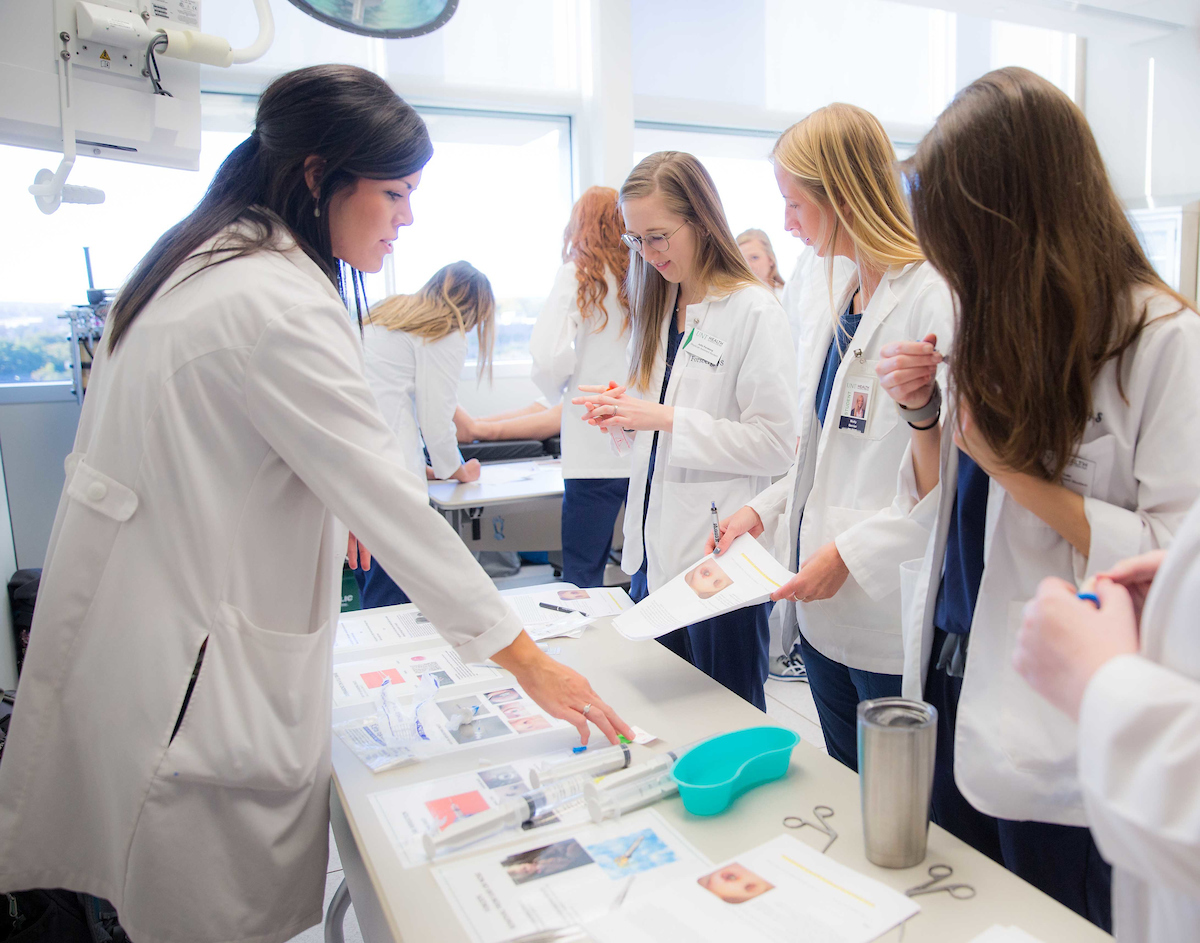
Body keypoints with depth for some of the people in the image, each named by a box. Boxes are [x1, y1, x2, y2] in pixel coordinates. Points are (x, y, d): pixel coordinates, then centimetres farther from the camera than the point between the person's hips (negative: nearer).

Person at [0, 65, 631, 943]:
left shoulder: (203, 260, 9)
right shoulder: (279, 306, -22)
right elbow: (391, 495, -24)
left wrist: (318, 511, 21)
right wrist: (524, 656, -18)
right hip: (191, 664, -9)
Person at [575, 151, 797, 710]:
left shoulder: (753, 311, -12)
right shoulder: (661, 307, 12)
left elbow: (776, 442, -17)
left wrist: (666, 419, -20)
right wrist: (624, 414, -1)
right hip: (656, 549, 7)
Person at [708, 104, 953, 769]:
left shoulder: (934, 297, -16)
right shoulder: (841, 302, 13)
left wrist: (851, 553, -21)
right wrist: (766, 509, 7)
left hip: (893, 621, -8)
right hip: (825, 610, 8)